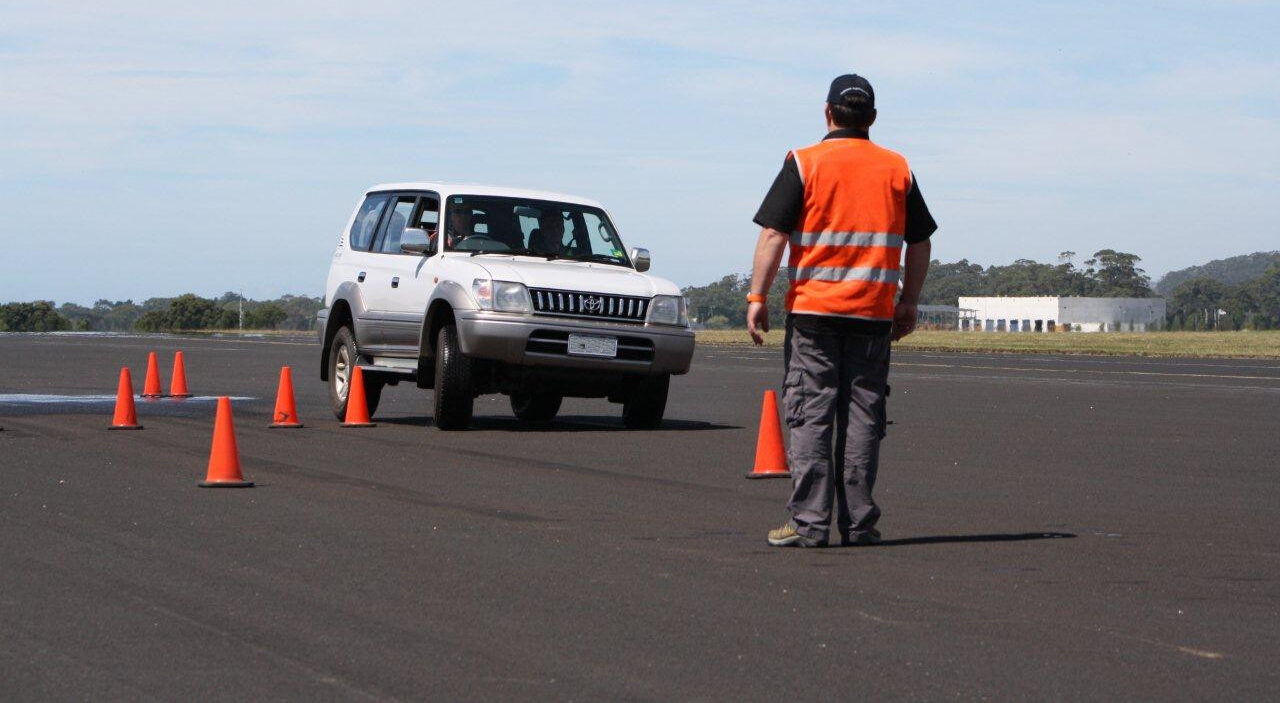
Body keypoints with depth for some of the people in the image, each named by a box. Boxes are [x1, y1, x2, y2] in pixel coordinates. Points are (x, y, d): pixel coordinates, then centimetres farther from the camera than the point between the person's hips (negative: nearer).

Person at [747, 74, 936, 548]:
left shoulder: (804, 164, -1)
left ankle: (809, 522, -4)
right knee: (863, 415, 6)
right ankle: (858, 523, 7)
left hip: (813, 309, -2)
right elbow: (919, 243, 11)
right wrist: (909, 303, 19)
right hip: (875, 313, 3)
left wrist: (757, 298, -4)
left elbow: (773, 234, -7)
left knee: (810, 415, 0)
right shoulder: (897, 169, 8)